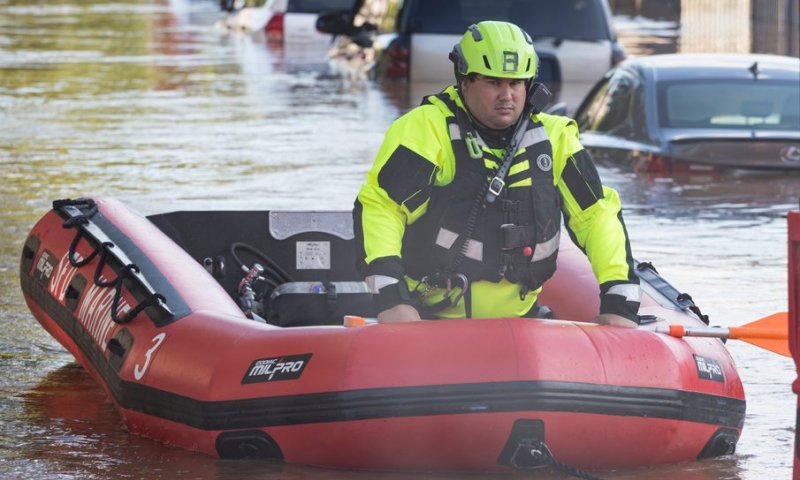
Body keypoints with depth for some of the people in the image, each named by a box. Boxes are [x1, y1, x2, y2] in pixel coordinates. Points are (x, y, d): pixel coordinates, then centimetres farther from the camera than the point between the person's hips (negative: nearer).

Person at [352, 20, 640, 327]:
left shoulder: (554, 138, 7)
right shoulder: (426, 128, -6)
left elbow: (597, 213, 9)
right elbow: (378, 207, -10)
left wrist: (619, 301, -3)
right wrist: (389, 296, -22)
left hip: (519, 317, 4)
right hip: (426, 319, -4)